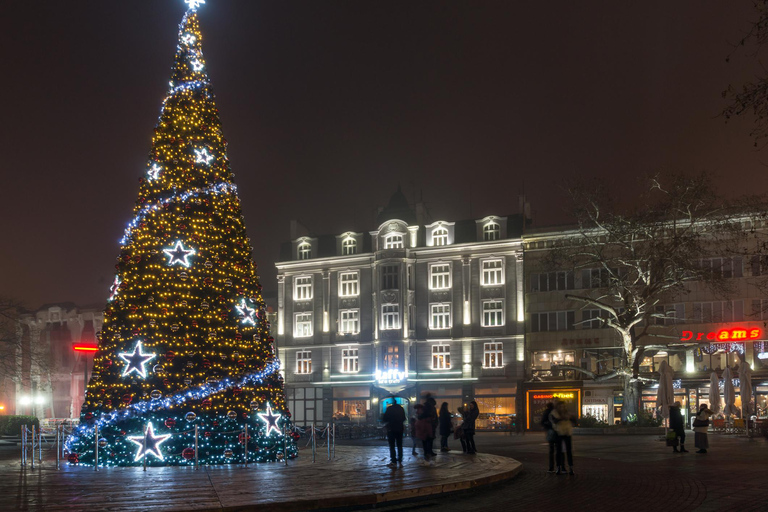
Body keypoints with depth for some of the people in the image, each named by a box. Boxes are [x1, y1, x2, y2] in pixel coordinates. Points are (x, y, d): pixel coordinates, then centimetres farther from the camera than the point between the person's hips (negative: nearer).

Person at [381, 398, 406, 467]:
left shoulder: (389, 409, -14)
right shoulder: (401, 408, 2)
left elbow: (384, 419, -11)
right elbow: (404, 419, 12)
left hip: (391, 429, -5)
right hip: (400, 429, 5)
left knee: (392, 446, 0)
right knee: (399, 445, 14)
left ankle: (394, 462, -5)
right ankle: (400, 461, 14)